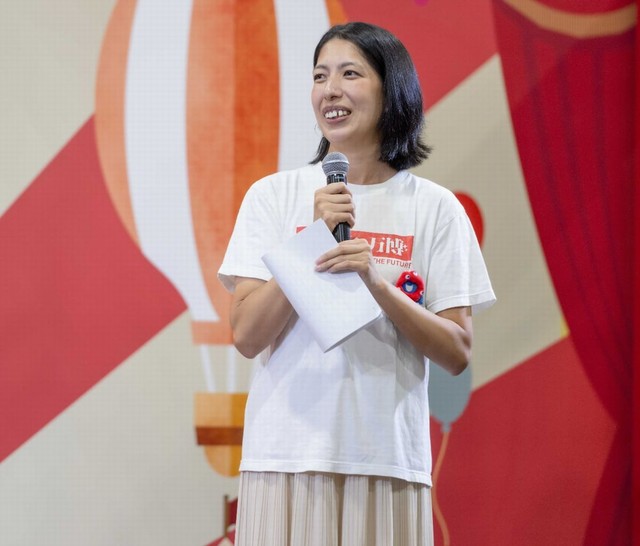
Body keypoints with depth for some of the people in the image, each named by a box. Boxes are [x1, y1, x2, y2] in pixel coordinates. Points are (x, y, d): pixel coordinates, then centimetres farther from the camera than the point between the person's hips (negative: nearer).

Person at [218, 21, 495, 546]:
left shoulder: (434, 207, 3)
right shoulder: (273, 196, 4)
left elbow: (457, 354, -1)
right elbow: (247, 336, -3)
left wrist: (376, 281, -15)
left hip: (389, 460, 0)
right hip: (286, 456, 0)